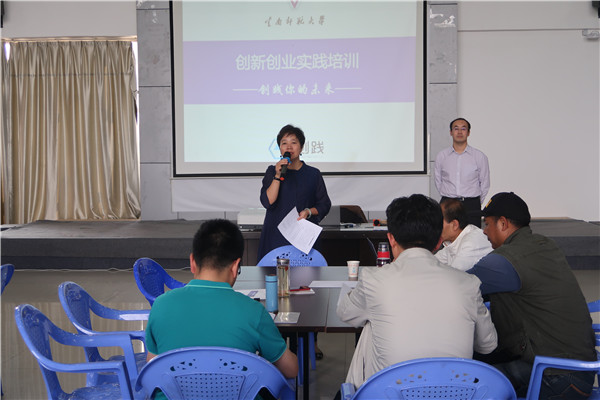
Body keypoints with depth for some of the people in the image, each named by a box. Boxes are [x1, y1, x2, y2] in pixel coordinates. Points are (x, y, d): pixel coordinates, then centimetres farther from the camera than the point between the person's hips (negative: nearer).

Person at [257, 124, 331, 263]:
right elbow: (268, 202, -5)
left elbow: (325, 204, 10)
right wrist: (278, 176, -12)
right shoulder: (272, 171, 8)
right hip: (276, 236, 0)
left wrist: (309, 212, -8)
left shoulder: (313, 174, 9)